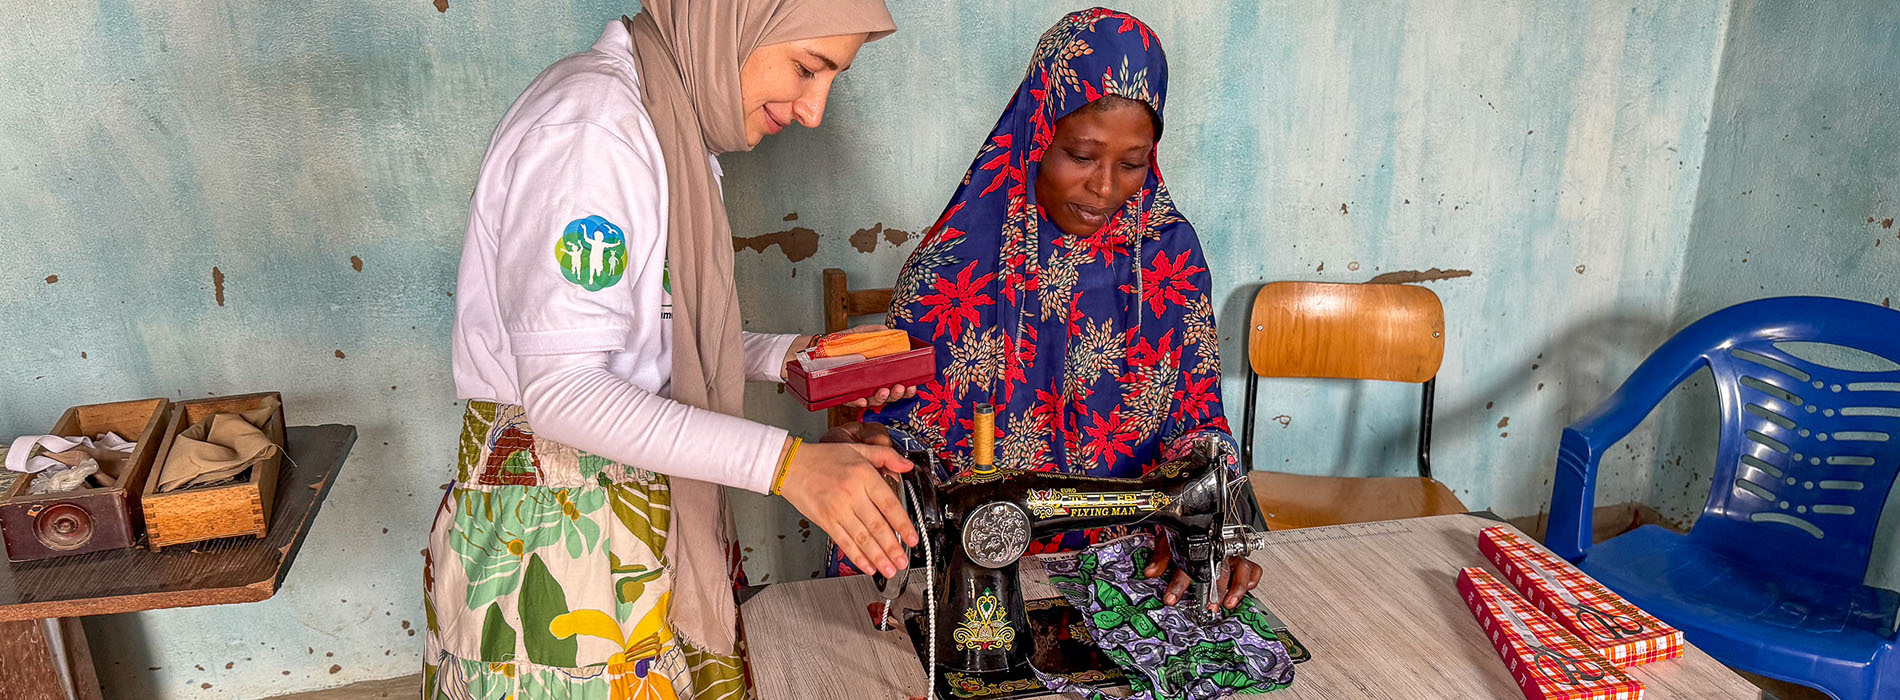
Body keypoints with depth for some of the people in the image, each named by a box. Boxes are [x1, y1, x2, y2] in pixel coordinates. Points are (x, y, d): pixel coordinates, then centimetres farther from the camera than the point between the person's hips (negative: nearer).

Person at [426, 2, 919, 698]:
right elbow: (560, 392, -25)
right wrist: (785, 462, -31)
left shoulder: (678, 124, 10)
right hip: (552, 528, -9)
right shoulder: (589, 126, -21)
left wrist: (782, 355, 0)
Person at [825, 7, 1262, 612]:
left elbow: (1197, 416, 4)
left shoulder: (1169, 250, 0)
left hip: (1130, 559, 2)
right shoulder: (952, 264, -7)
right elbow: (902, 417, 0)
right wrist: (864, 448, -24)